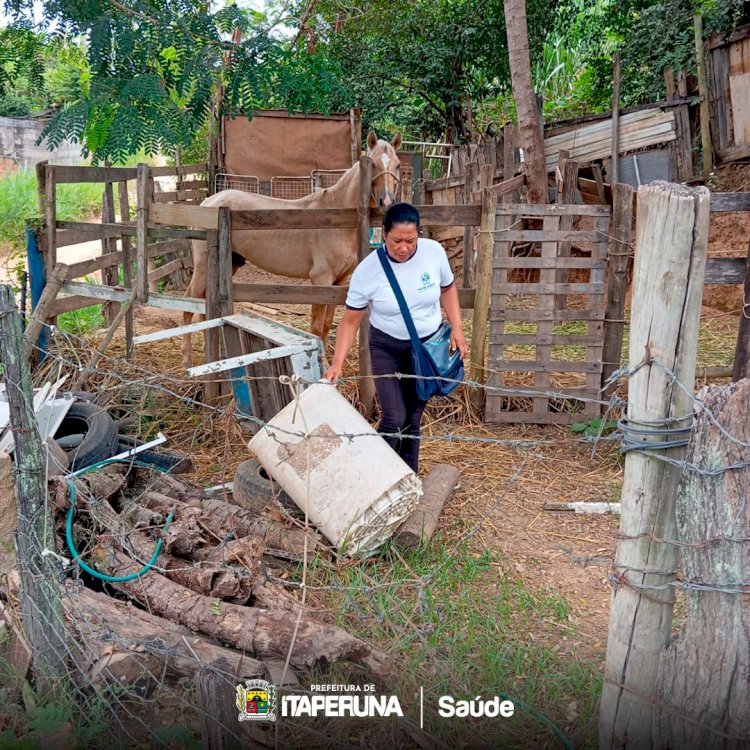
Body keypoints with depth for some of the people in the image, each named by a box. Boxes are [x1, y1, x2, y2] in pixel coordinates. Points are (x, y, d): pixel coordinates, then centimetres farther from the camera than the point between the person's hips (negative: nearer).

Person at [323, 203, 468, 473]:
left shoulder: (434, 252, -14)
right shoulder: (367, 270, -20)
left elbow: (448, 289, 5)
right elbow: (350, 321, -12)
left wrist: (457, 329, -3)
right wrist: (337, 363, -20)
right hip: (387, 349, -2)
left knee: (413, 419, 9)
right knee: (394, 419, -12)